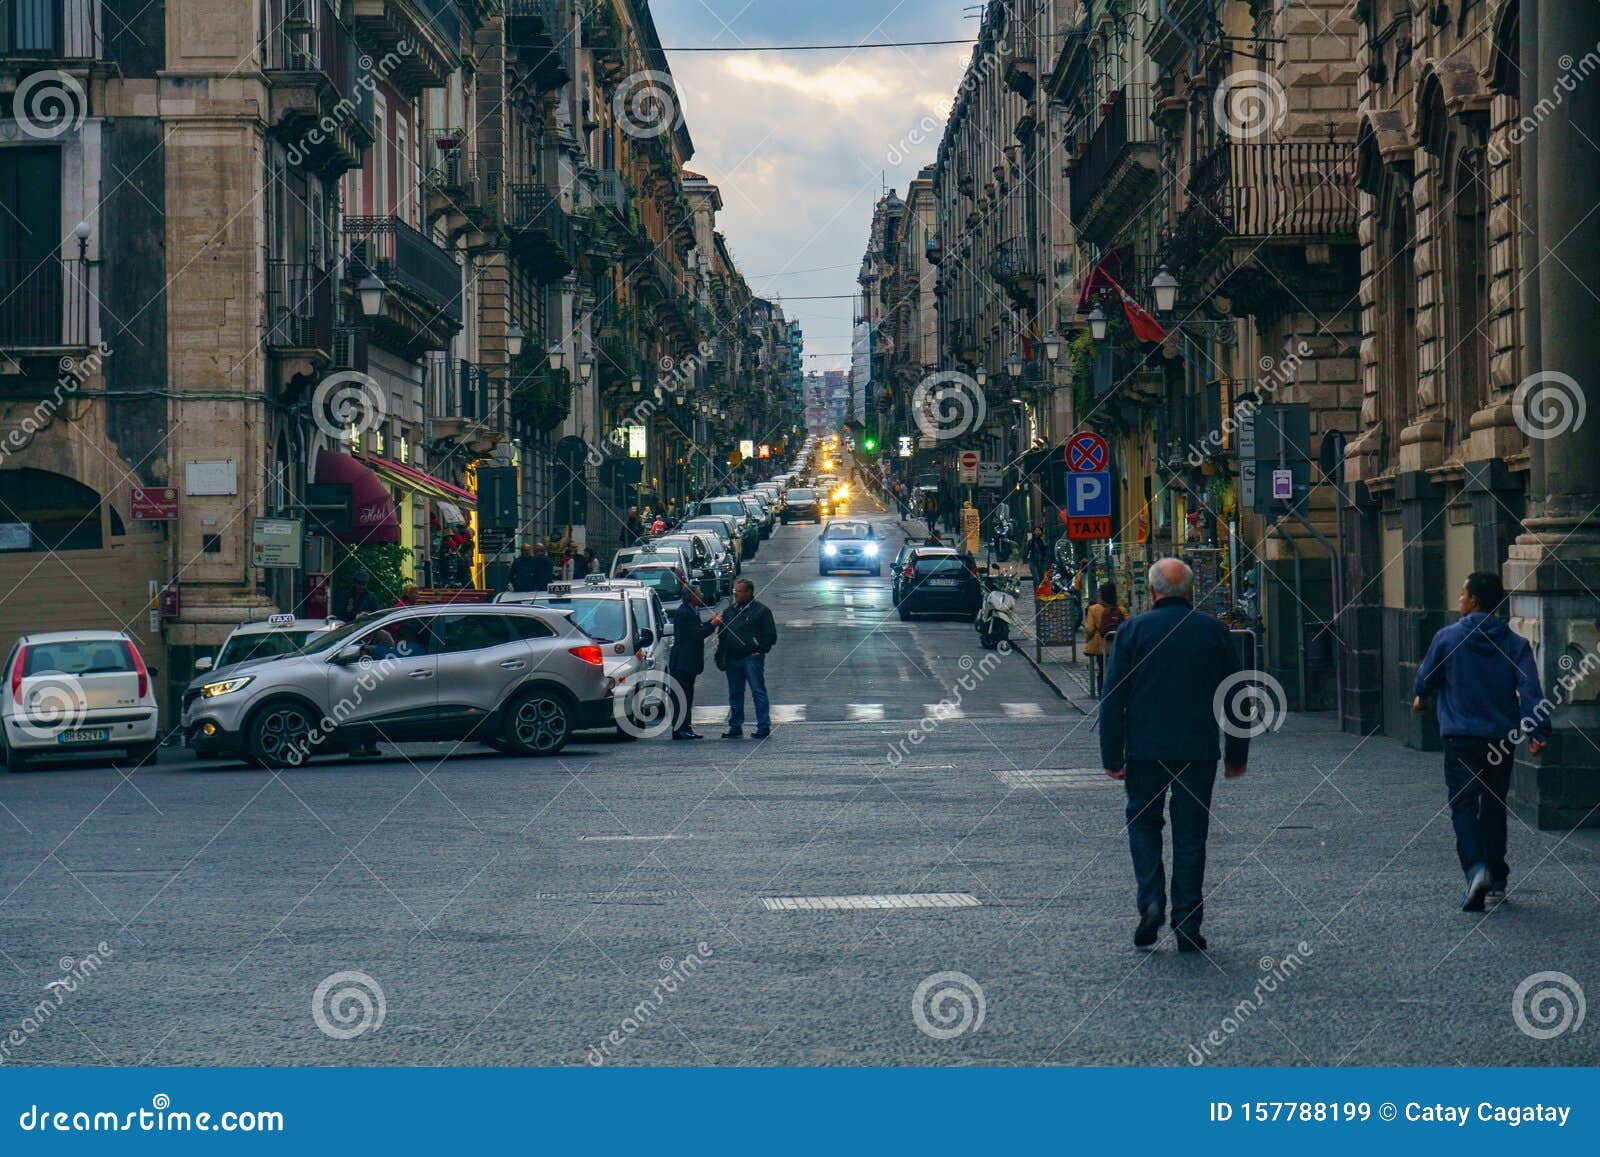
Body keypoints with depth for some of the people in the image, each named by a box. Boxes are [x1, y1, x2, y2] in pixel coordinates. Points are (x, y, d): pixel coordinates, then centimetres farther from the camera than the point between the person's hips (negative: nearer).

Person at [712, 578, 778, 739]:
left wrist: (759, 651, -10)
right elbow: (722, 634, 23)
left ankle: (764, 727, -3)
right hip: (733, 659, 6)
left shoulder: (761, 611, 0)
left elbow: (770, 636, -3)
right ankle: (735, 728, 15)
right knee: (735, 694, 9)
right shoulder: (731, 611, 18)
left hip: (752, 659, -6)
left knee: (758, 692, -6)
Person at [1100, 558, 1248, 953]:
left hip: (1146, 749, -1)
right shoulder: (1214, 631, 3)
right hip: (1198, 753, 1)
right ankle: (1187, 927, 6)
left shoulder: (1133, 630, -1)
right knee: (1190, 834, 7)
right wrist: (1237, 754, 14)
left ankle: (1151, 902, -2)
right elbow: (1237, 698, 7)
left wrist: (1112, 756, 0)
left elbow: (1113, 699, -4)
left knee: (1143, 822, 16)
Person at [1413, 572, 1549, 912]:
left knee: (1464, 807, -3)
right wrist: (1539, 731, -13)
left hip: (1461, 739, -3)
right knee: (1494, 806, 16)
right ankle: (1497, 879, 20)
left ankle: (1477, 868, -26)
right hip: (1502, 738, 3)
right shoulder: (1515, 643, 2)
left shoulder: (1448, 638, -4)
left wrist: (1420, 697, 32)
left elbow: (1427, 676, 10)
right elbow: (1530, 689, -9)